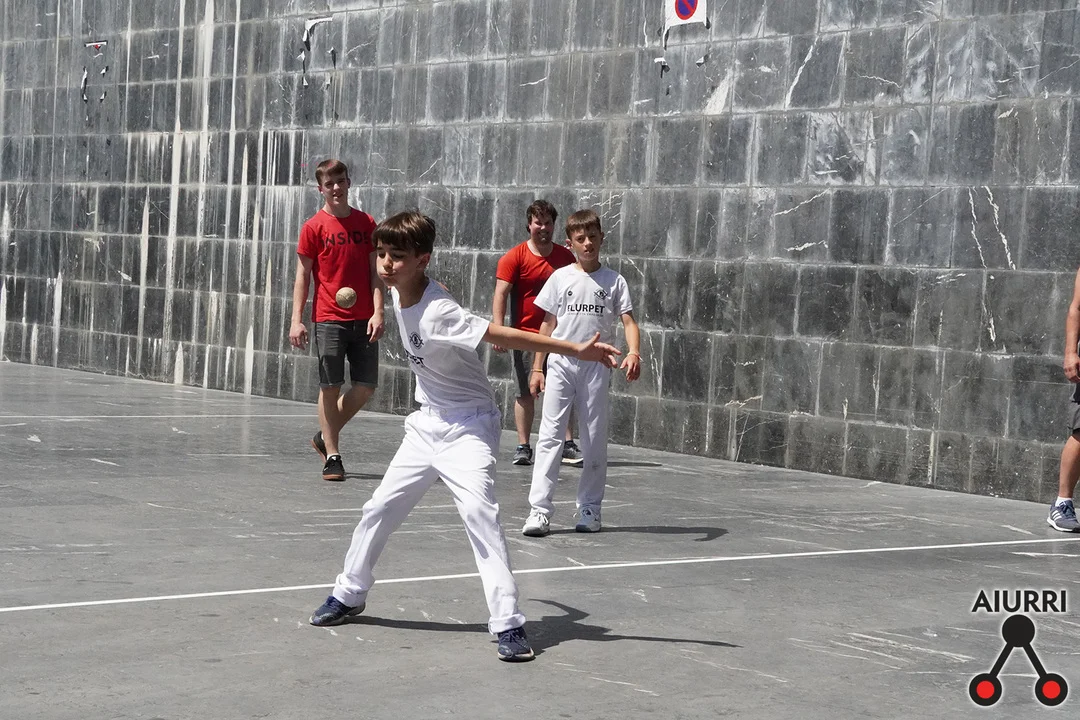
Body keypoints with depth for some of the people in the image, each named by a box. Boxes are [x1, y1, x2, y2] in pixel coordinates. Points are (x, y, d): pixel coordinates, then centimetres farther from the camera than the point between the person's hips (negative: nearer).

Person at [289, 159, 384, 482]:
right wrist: (296, 319, -7)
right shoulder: (314, 227, 0)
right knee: (330, 386, -3)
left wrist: (377, 312, -4)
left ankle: (325, 437, 23)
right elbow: (303, 275, 0)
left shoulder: (366, 223, 8)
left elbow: (375, 272, 7)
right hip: (329, 319, -3)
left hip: (364, 320, 3)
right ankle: (332, 456, 6)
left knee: (366, 387, 3)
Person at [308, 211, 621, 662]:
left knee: (478, 510, -25)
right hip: (427, 424, 8)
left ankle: (508, 623, -24)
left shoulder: (439, 313, -27)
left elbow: (506, 336, -33)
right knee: (380, 508, 12)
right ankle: (349, 595, 32)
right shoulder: (398, 295, -4)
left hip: (468, 426, -8)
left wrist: (575, 349, -40)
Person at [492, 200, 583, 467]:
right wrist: (498, 330, -19)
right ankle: (523, 446, 9)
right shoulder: (514, 257, -3)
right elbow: (500, 295, -9)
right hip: (526, 335, -2)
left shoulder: (566, 257, 8)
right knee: (525, 392, 2)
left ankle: (568, 445, 5)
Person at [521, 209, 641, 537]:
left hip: (596, 367, 0)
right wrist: (537, 368, 7)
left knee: (594, 441, 5)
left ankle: (589, 509, 15)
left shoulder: (614, 281, 5)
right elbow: (548, 325, 10)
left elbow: (629, 321, -1)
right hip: (560, 363, 0)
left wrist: (634, 353, -21)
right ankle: (539, 510, -11)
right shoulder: (560, 278, 7)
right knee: (549, 435, -9)